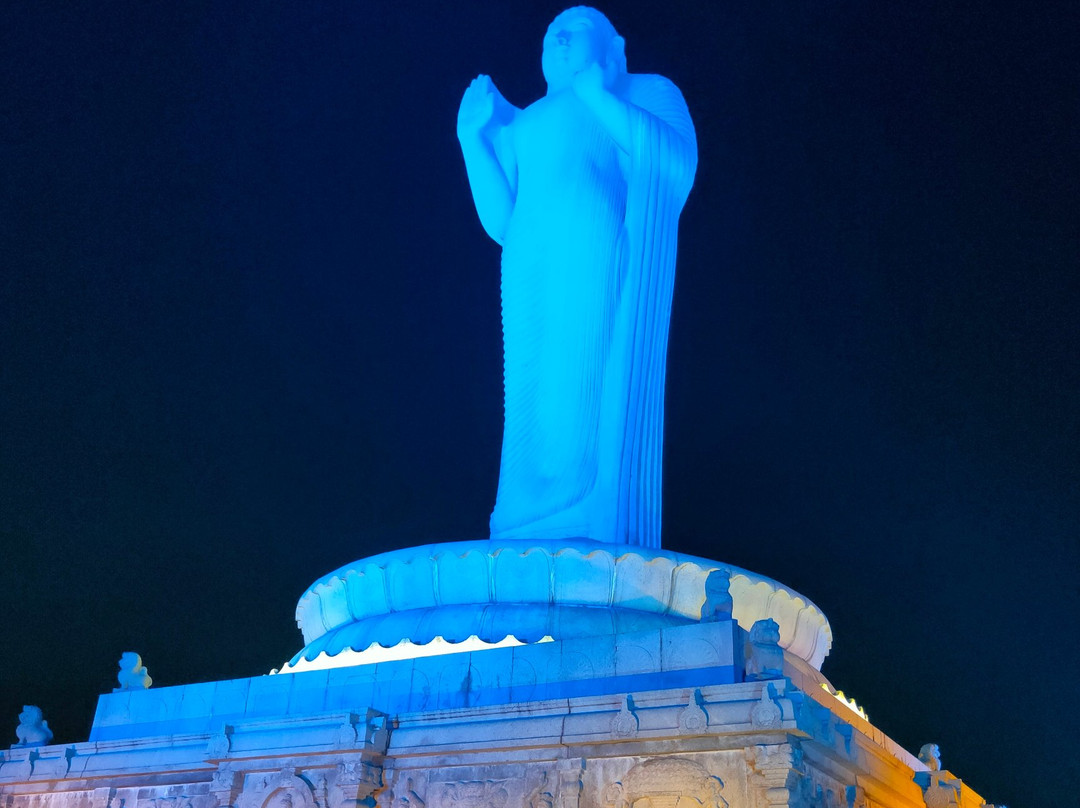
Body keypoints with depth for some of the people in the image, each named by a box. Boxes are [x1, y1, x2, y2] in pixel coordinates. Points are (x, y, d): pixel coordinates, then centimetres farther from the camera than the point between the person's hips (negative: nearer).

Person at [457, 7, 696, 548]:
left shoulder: (647, 93, 17)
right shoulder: (521, 126, 30)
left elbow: (679, 163, -5)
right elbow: (500, 224, 17)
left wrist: (599, 96, -3)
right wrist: (472, 136, 14)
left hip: (607, 274, -5)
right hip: (535, 284, 5)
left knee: (598, 416, -14)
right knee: (538, 422, -2)